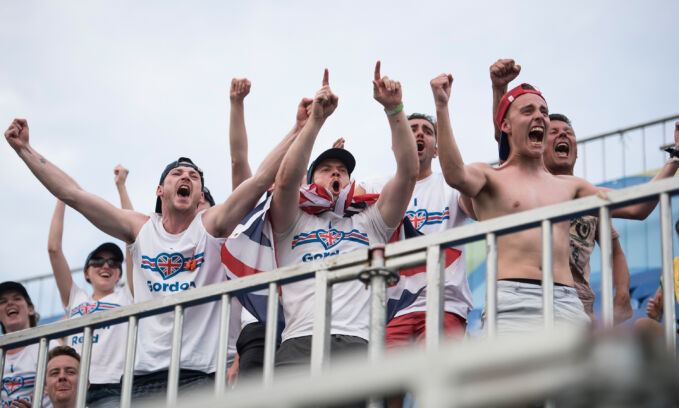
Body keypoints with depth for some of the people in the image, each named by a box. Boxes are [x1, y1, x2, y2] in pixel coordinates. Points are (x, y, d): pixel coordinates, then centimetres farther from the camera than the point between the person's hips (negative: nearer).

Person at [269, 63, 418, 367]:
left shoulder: (369, 225, 28)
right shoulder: (294, 225, 24)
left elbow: (408, 173, 17)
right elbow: (286, 180, 4)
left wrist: (394, 109, 8)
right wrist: (316, 119, -1)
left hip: (359, 345, 1)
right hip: (300, 343, -1)